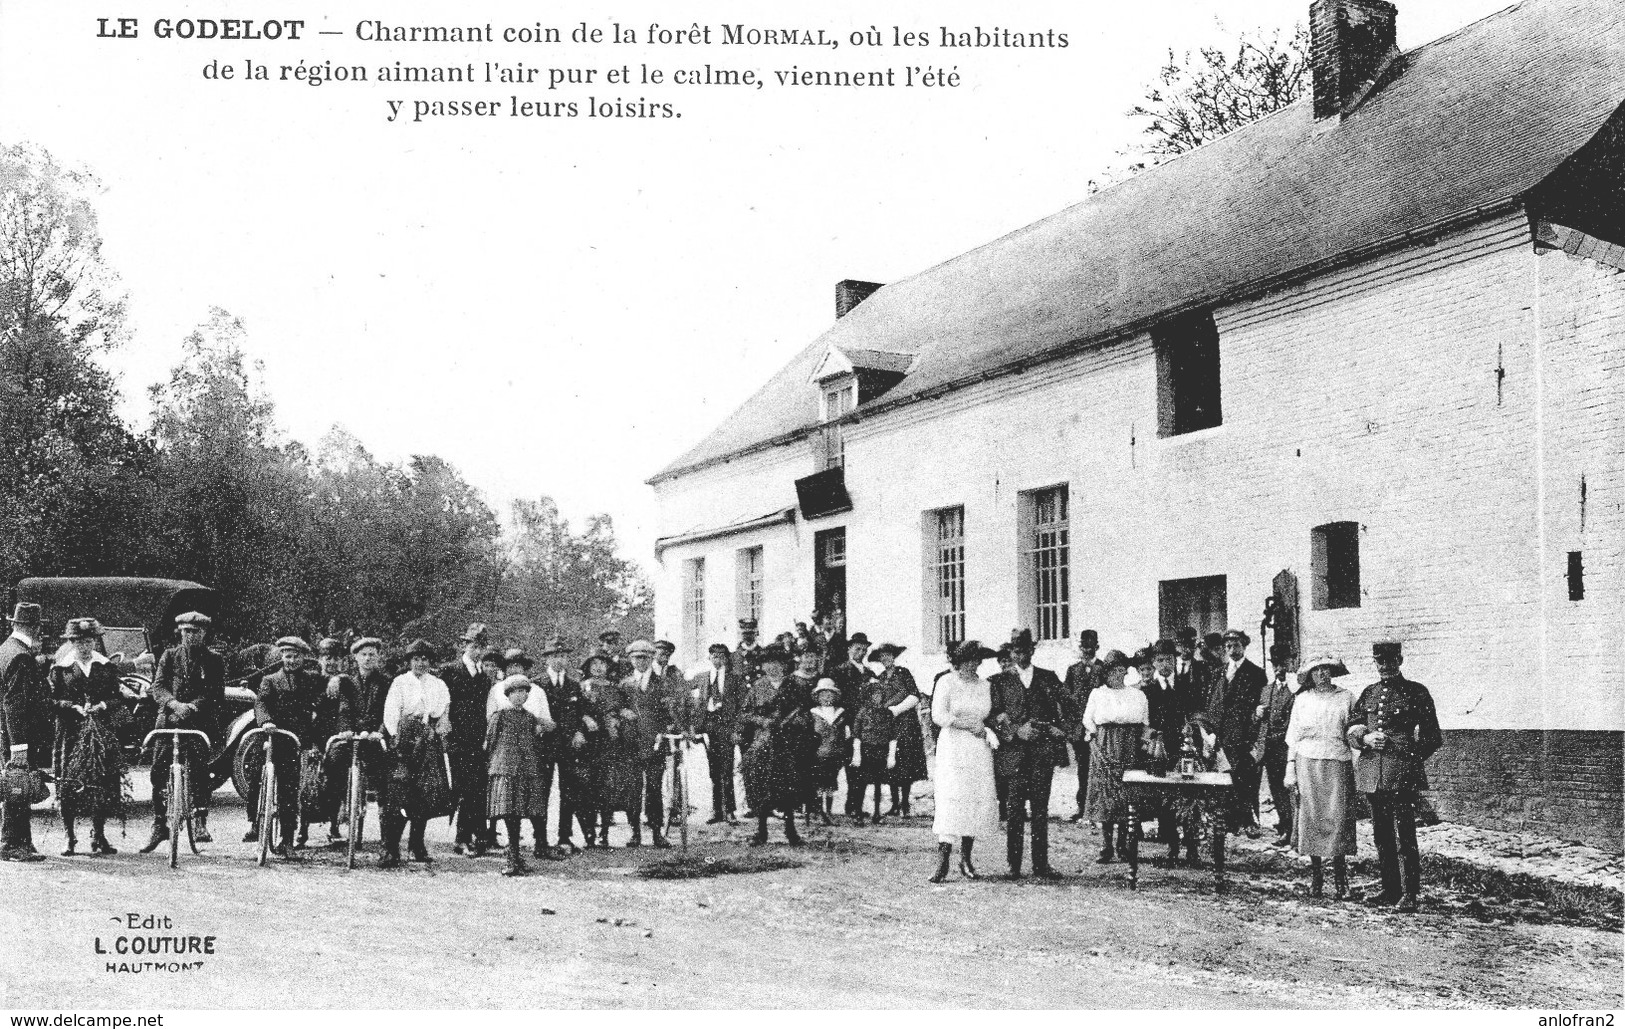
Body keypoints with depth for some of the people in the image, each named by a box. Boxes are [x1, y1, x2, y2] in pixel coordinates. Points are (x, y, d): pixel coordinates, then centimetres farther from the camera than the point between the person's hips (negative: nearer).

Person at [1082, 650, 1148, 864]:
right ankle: (1106, 848, -1)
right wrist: (1097, 733, -4)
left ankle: (1123, 845, 6)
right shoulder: (1097, 694, 9)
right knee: (1105, 797, -3)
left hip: (1129, 750, 1)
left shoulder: (1138, 696, 11)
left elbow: (1145, 725, 13)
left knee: (1127, 798, -3)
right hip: (1104, 749, -1)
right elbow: (1087, 720, 11)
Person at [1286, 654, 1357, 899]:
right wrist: (1290, 769, 4)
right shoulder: (1302, 700, 10)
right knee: (1311, 818, -1)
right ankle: (1315, 876, 8)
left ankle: (1340, 880, -2)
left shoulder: (1346, 698, 7)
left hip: (1338, 763, -1)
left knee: (1337, 819, -7)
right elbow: (1293, 738, 11)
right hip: (1307, 764, 1)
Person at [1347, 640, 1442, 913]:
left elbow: (1432, 736, 4)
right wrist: (1365, 738, -6)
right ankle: (1390, 888, 18)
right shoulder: (1368, 694, 14)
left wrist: (1413, 758, -4)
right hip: (1372, 774, 5)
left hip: (1403, 774, -5)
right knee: (1381, 836, 10)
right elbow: (1351, 728, 14)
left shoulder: (1416, 693, 2)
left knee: (1404, 835, -8)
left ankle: (1410, 893, -4)